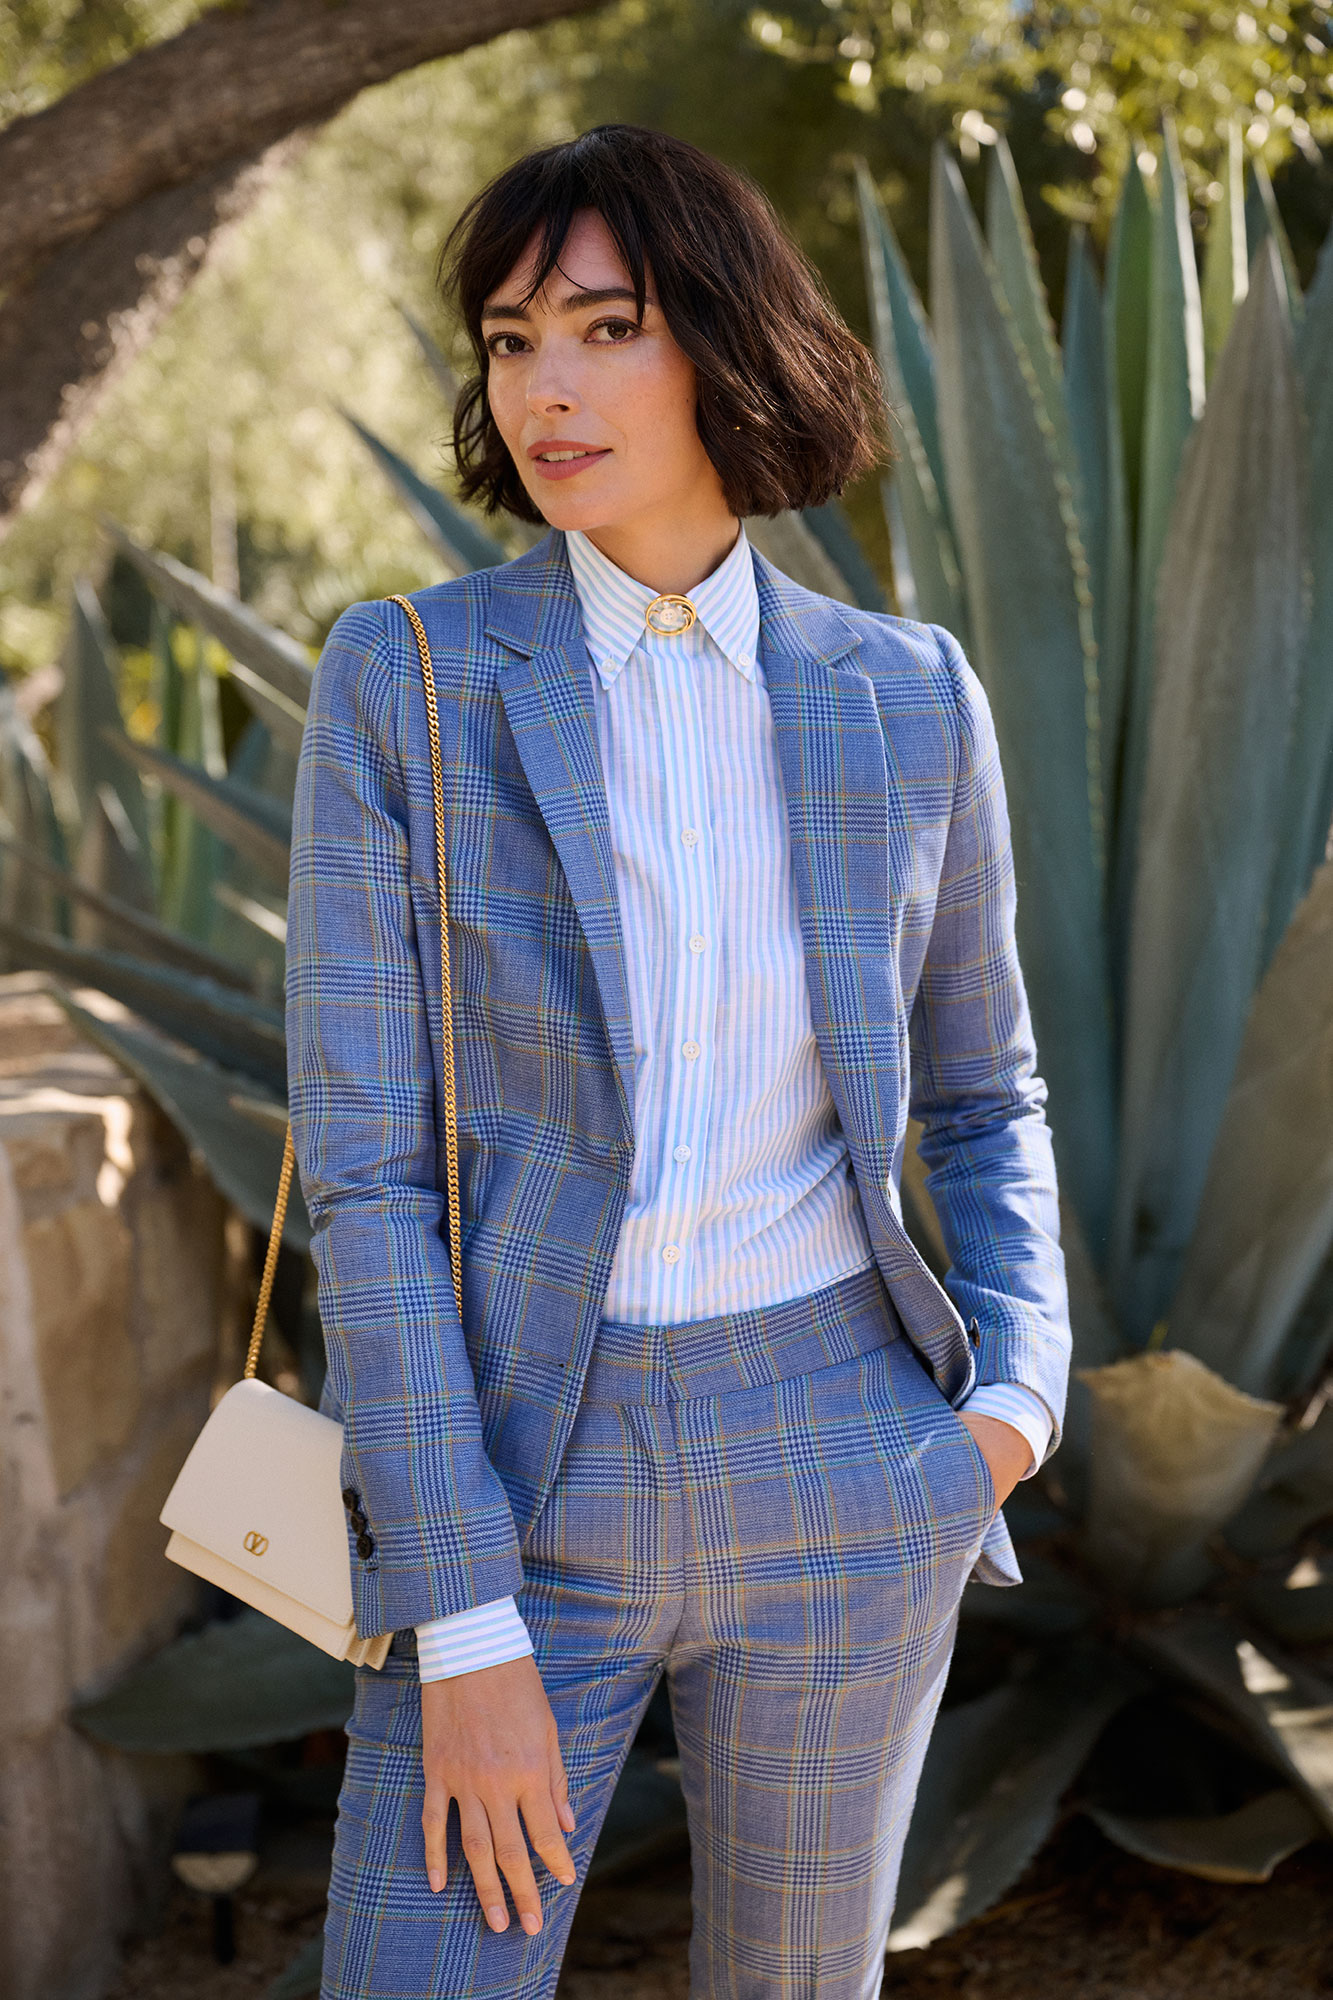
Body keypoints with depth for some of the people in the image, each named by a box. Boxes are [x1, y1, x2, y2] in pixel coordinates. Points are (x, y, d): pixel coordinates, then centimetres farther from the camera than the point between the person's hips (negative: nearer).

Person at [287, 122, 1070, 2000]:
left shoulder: (908, 700, 0)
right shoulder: (404, 681, -7)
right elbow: (364, 1166, -10)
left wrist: (1017, 1393, -5)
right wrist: (463, 1628, -14)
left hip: (835, 1467, 2)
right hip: (522, 1476, -1)